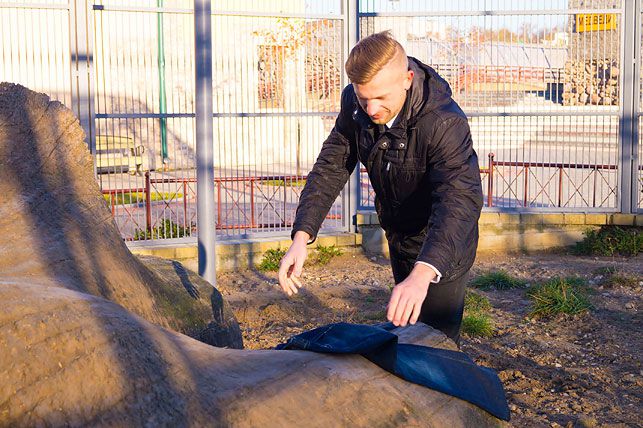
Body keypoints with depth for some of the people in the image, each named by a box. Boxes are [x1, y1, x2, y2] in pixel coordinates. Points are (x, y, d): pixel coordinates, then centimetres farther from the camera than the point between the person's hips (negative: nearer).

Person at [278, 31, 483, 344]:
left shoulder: (445, 123, -36)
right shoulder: (355, 105, -15)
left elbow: (459, 200, -47)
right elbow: (330, 168, -11)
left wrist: (423, 274, -63)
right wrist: (301, 237, -26)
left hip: (440, 248, -6)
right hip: (399, 236, 7)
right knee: (405, 325, 24)